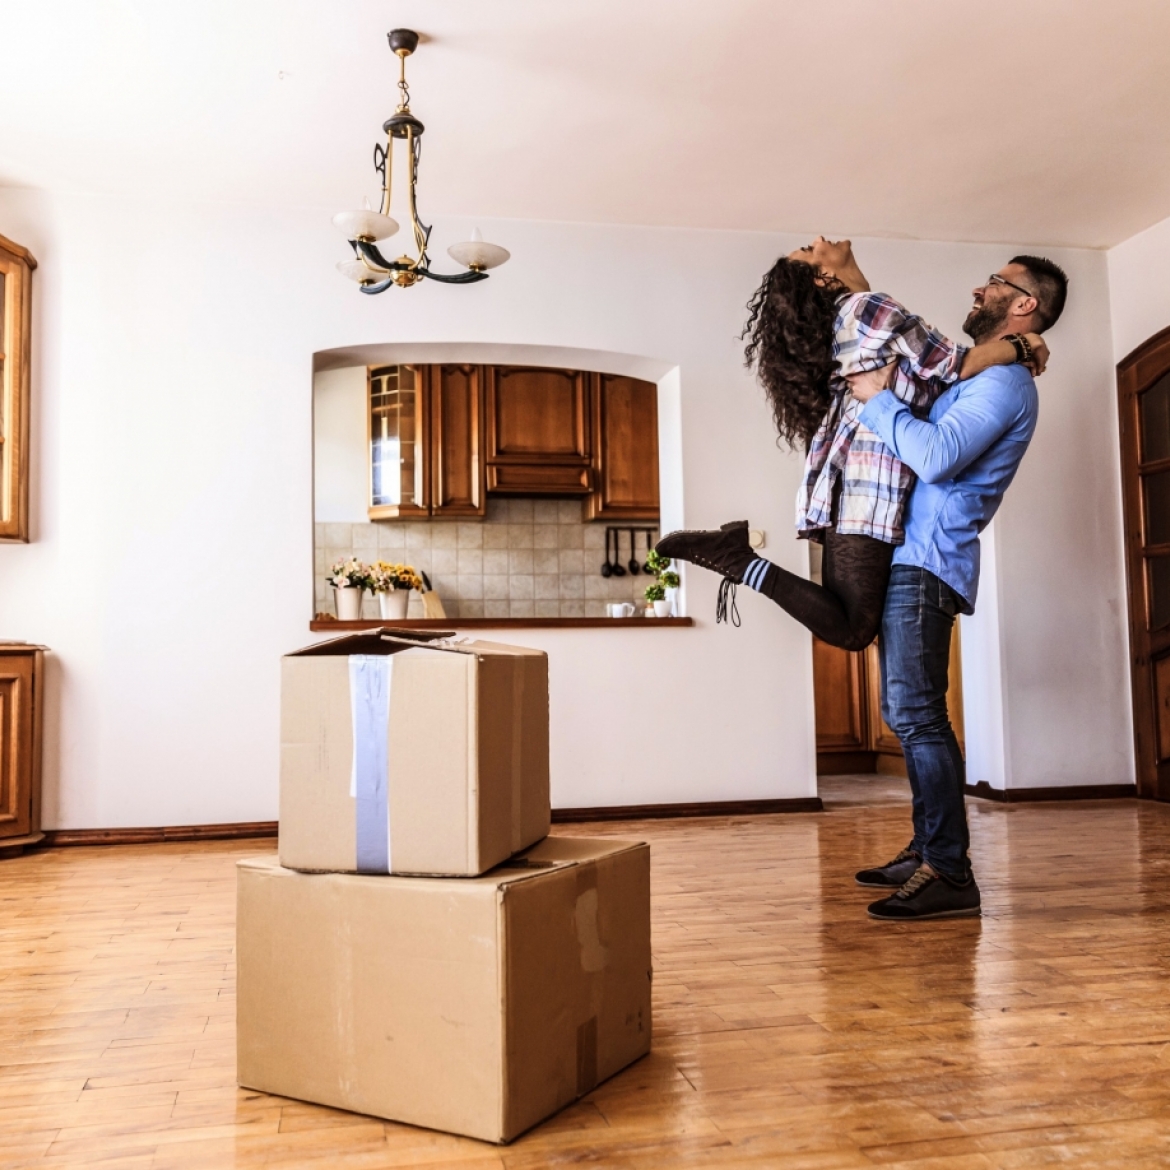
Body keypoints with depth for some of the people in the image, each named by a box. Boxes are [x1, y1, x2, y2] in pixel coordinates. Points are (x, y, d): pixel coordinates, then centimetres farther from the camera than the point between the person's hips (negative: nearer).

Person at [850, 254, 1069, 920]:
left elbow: (936, 456, -25)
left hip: (928, 563, -10)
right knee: (906, 713, 12)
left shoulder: (1006, 382, -9)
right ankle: (929, 851, 20)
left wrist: (879, 398, -13)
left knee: (917, 714, -14)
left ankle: (951, 875, -10)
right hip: (907, 558, 10)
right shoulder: (976, 375, 22)